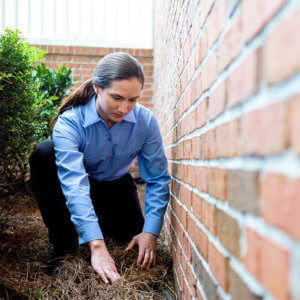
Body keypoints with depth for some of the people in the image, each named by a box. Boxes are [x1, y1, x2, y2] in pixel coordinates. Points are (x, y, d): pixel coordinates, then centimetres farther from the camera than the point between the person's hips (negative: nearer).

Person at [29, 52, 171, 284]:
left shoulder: (145, 120, -23)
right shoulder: (70, 122, -32)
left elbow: (158, 179, -17)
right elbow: (74, 184, -42)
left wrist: (151, 231, -27)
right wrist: (96, 245, -51)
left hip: (116, 185, 3)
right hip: (82, 186, -2)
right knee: (44, 154, -31)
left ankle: (104, 219, 22)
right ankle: (64, 245, -18)